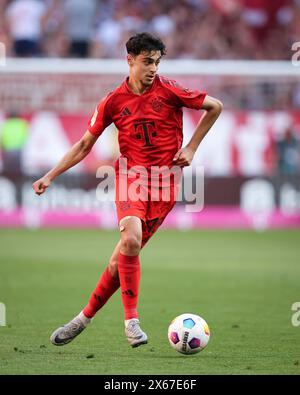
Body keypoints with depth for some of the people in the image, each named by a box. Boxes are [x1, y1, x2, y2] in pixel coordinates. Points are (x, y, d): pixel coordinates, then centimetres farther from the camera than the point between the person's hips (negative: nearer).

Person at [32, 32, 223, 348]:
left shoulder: (169, 90, -1)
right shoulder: (113, 101, 5)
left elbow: (215, 107, 11)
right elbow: (84, 146, 14)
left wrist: (191, 148, 6)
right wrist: (51, 176, 7)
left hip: (165, 180, 0)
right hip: (130, 174, 1)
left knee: (124, 255, -6)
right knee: (131, 239, -27)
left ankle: (85, 318, 11)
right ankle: (131, 320, -19)